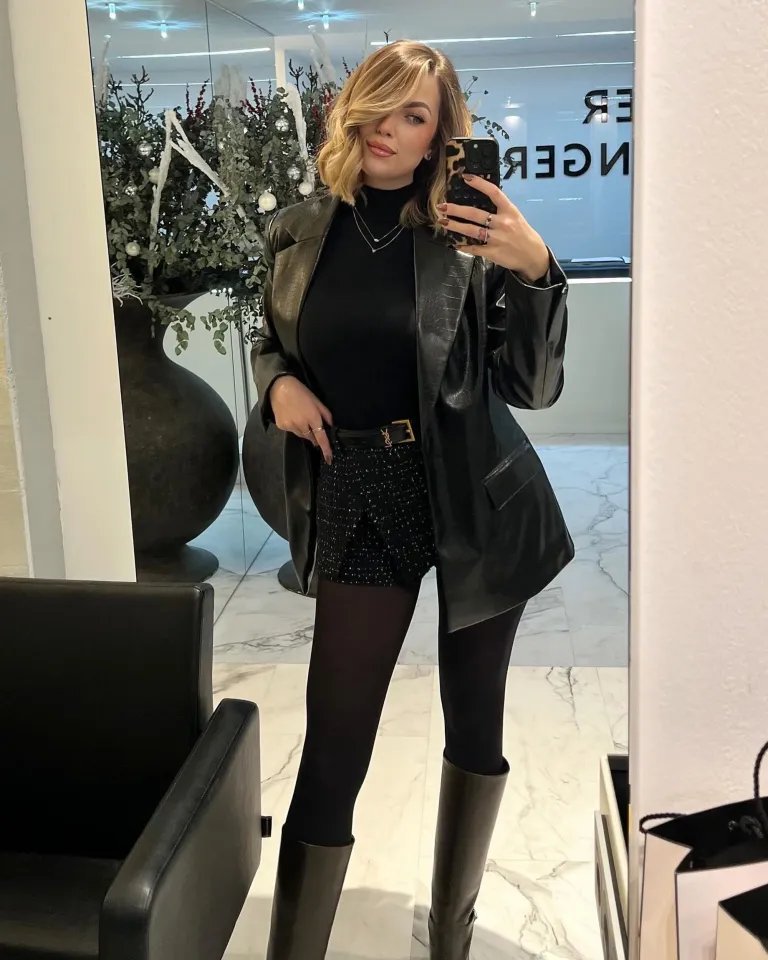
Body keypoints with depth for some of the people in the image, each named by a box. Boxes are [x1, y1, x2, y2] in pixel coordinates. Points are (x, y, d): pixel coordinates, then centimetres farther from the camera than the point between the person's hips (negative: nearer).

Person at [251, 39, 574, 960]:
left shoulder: (468, 235, -5)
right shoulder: (298, 233, 3)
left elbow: (532, 386, -8)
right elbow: (270, 345, 18)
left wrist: (534, 270, -21)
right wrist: (279, 385, -4)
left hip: (476, 500, 0)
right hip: (358, 501, 1)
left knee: (474, 719, 12)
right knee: (332, 744, 0)